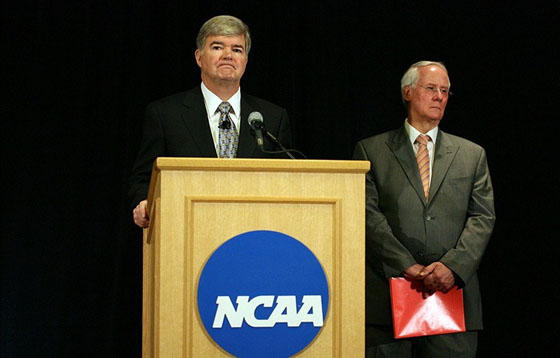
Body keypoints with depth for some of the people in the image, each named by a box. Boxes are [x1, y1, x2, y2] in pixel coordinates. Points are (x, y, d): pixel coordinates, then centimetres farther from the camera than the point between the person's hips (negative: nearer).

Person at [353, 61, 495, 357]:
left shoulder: (472, 154, 15)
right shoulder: (371, 151, 9)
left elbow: (482, 218, 5)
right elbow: (368, 214, -2)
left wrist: (452, 266, -11)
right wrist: (406, 266, -13)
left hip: (453, 292, 1)